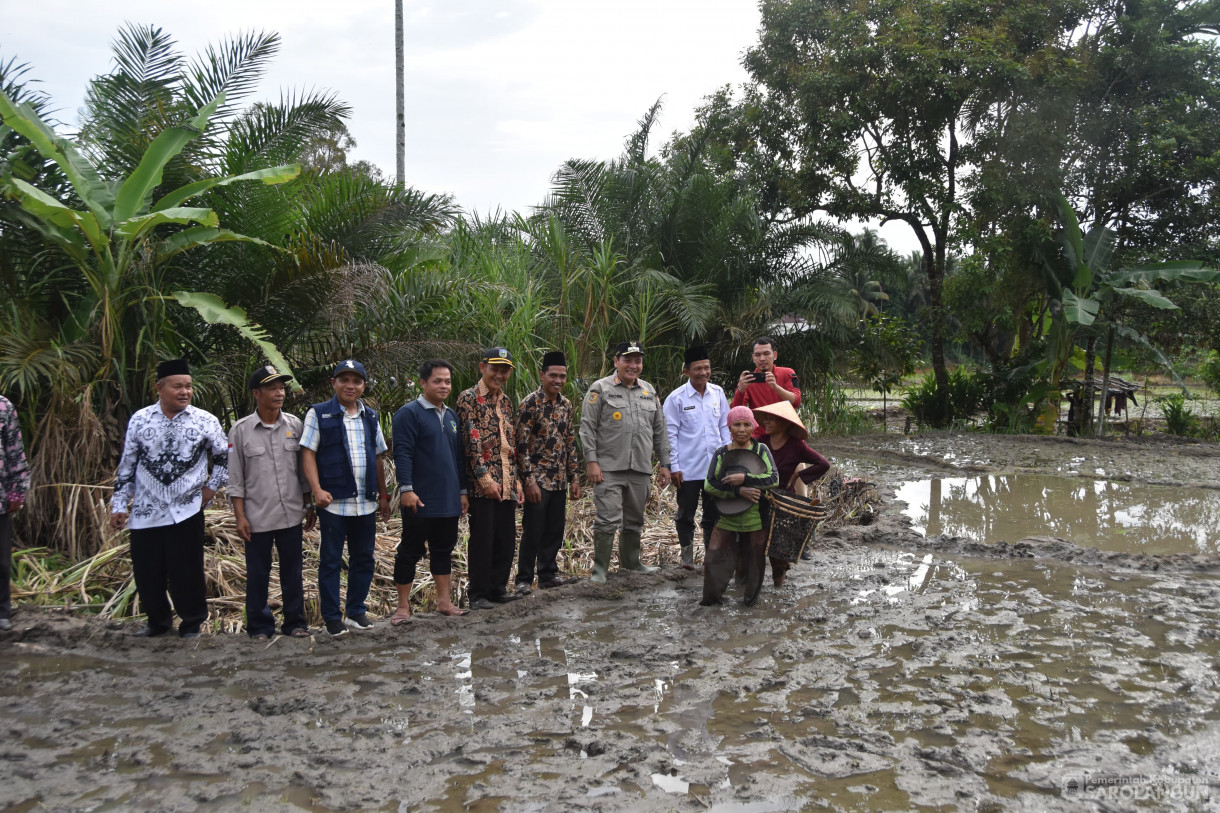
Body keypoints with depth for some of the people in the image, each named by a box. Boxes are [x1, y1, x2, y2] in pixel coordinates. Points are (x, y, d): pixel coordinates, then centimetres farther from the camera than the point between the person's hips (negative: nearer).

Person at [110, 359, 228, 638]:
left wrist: (212, 487, 2)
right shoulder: (139, 420, 2)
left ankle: (192, 623, 21)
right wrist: (119, 505, 6)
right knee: (146, 572, 10)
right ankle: (158, 622, 32)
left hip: (186, 511, -2)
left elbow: (225, 456, 10)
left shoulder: (205, 421, -2)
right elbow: (126, 465, 7)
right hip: (145, 512, 2)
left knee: (187, 572, 2)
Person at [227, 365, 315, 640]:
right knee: (258, 574, 7)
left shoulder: (294, 425, 3)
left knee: (292, 571, 10)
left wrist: (309, 506, 10)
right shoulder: (241, 430, -4)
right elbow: (235, 479, -2)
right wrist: (240, 517, -6)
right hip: (257, 517, -2)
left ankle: (295, 622, 23)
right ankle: (260, 625, 22)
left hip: (291, 514, 2)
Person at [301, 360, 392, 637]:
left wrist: (383, 495, 15)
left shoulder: (370, 416, 13)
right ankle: (332, 618, 13)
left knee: (364, 558, 11)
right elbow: (308, 453, -6)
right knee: (330, 560, 3)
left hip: (366, 502, 5)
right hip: (334, 501, -4)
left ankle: (357, 611, 23)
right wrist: (317, 490, -17)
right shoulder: (319, 414, -1)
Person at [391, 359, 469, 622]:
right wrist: (406, 489, -22)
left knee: (443, 550, 13)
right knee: (410, 552, 2)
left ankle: (444, 601, 23)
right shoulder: (409, 413, -8)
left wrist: (462, 490, 15)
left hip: (449, 500, 7)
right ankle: (403, 607, 11)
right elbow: (402, 453, -15)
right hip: (420, 501, -7)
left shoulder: (451, 416, 14)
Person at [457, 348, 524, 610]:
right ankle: (478, 595, 9)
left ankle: (498, 588, 24)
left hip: (506, 483, 7)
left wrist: (516, 479, 15)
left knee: (506, 539, 10)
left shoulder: (506, 401, 16)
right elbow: (472, 440, -13)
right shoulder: (469, 398, -6)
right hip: (482, 483, -7)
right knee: (482, 539, -1)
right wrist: (484, 477, -19)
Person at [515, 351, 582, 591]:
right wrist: (529, 480, -18)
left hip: (559, 481, 7)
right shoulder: (530, 403, -11)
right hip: (537, 480, -6)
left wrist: (573, 477, 12)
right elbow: (522, 444, -14)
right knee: (533, 531, 0)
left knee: (555, 531, 13)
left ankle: (548, 574, 25)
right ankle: (524, 579, 10)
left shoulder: (566, 405, 10)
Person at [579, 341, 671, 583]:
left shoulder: (650, 391, 15)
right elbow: (587, 427, -5)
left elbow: (659, 430, 18)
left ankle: (631, 561, 31)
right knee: (608, 519, -9)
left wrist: (664, 463, 13)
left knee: (634, 520, 15)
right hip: (609, 469, -5)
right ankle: (600, 568, 2)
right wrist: (591, 461, -12)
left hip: (640, 470, 5)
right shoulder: (600, 389, -1)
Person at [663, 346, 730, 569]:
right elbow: (670, 435, -6)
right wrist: (673, 467, -8)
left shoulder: (718, 393, 4)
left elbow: (725, 427, 12)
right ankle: (687, 556, 22)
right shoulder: (676, 398, -8)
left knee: (714, 515, 11)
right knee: (686, 515, 8)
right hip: (688, 469, -3)